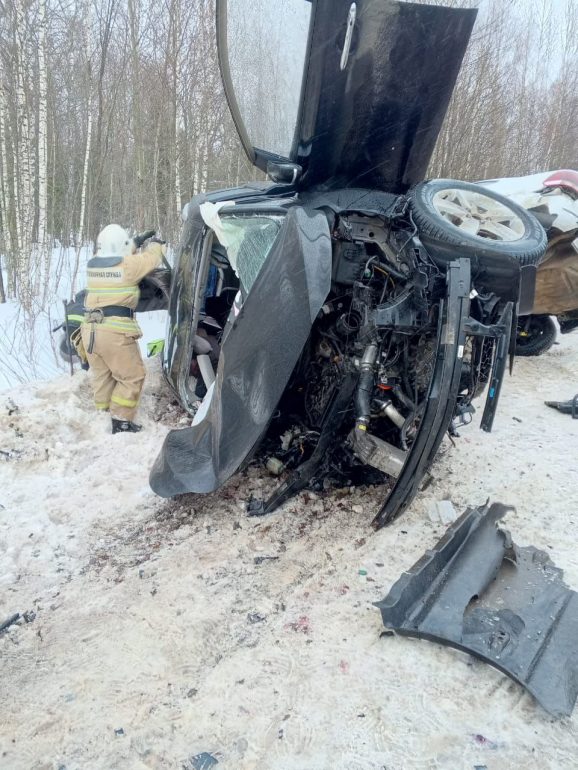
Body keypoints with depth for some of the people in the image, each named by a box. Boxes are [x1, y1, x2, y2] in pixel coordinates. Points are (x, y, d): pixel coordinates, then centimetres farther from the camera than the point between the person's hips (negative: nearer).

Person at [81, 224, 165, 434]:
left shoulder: (93, 263, 10)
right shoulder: (128, 265, -9)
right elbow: (150, 258, 7)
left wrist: (139, 240, 34)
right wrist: (156, 243, 28)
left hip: (90, 330, 7)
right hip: (115, 332, -7)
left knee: (101, 376, 17)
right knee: (132, 377, 4)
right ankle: (121, 421, 3)